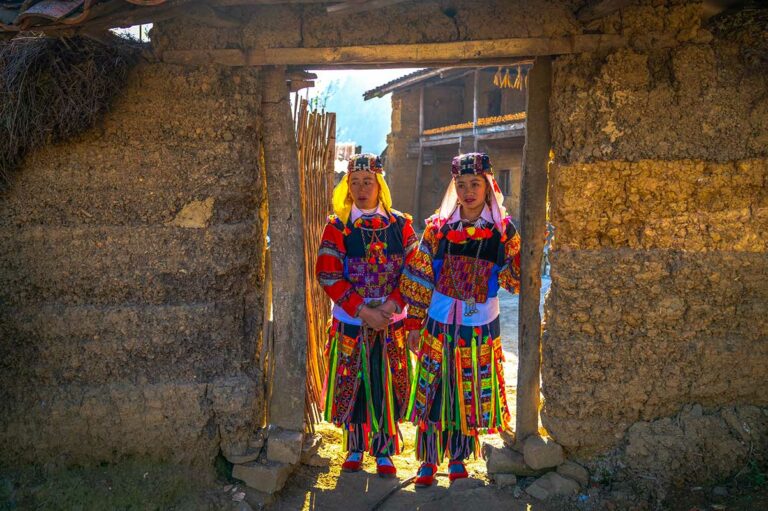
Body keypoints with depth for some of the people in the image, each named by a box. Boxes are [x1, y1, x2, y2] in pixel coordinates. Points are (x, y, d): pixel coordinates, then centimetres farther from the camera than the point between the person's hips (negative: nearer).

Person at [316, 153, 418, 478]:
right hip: (350, 323, 0)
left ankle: (384, 452, 20)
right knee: (352, 387, 7)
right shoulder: (337, 228, -2)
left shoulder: (401, 225, 1)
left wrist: (392, 305, -15)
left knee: (388, 387, 5)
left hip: (391, 324, 1)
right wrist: (364, 311, -16)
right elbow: (329, 276, -8)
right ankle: (355, 449, 25)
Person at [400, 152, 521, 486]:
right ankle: (429, 459, 20)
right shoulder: (438, 226, -1)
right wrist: (415, 324, -1)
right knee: (432, 392, 4)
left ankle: (458, 459, 28)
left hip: (480, 327, 0)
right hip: (439, 324, 0)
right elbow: (418, 277, 1)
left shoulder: (503, 230, -2)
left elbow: (516, 281, -3)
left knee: (470, 394, 9)